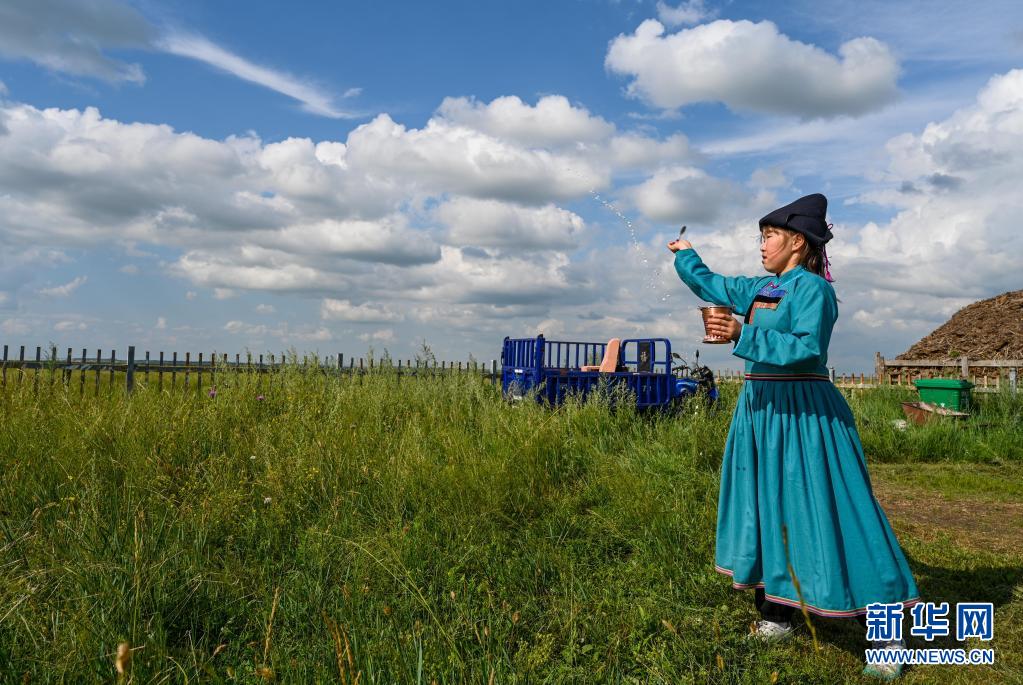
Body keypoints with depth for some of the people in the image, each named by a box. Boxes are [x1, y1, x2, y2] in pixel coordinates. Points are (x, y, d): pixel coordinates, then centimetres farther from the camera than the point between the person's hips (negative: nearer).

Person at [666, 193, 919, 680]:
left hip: (802, 415, -8)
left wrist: (743, 335, -27)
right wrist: (684, 255, 42)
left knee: (823, 514, -6)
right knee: (765, 509, 11)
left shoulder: (812, 287, -10)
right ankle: (776, 612, 24)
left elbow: (807, 348, -23)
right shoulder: (762, 289, 14)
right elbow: (712, 285, 29)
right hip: (761, 409, 9)